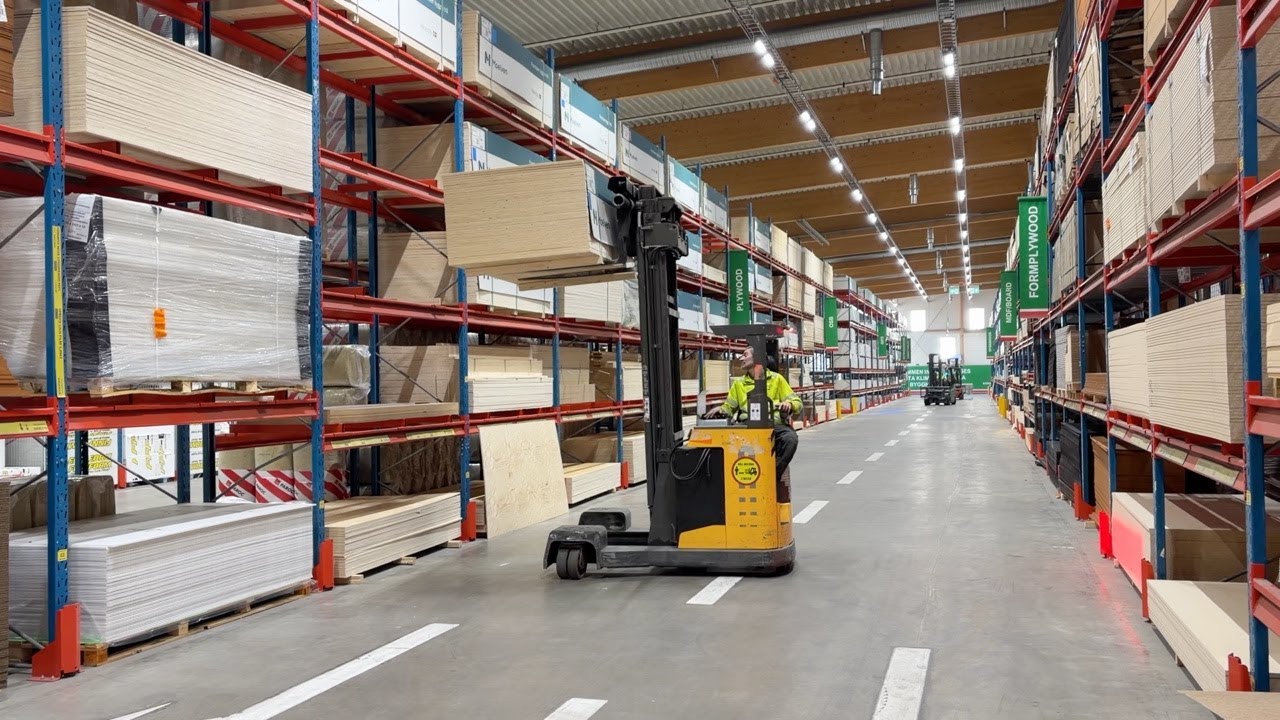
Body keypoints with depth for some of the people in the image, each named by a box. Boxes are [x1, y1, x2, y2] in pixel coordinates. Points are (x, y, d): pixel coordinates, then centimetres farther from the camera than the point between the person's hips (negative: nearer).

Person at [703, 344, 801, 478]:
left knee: (790, 439, -35)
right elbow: (729, 407, 21)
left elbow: (796, 402, 13)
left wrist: (789, 404, -11)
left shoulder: (776, 379, 16)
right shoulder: (738, 383, 24)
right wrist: (720, 410, -3)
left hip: (775, 424, -1)